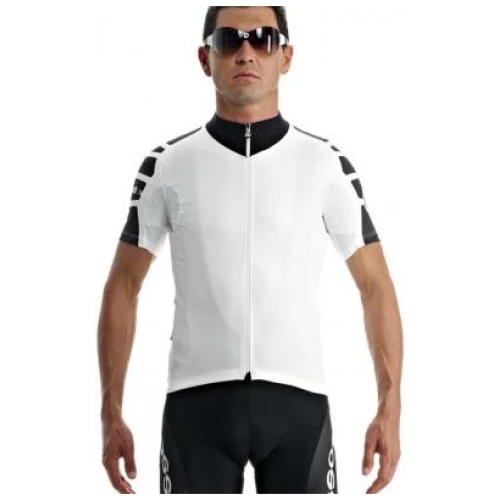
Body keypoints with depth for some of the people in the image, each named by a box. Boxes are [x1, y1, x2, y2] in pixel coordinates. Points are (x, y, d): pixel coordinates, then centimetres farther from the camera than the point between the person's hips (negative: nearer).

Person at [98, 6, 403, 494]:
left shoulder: (326, 164, 4)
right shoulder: (167, 165, 4)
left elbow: (375, 285, 6)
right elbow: (123, 287, 8)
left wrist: (390, 407, -3)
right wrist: (111, 414, 2)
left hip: (297, 401, 0)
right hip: (198, 402, 0)